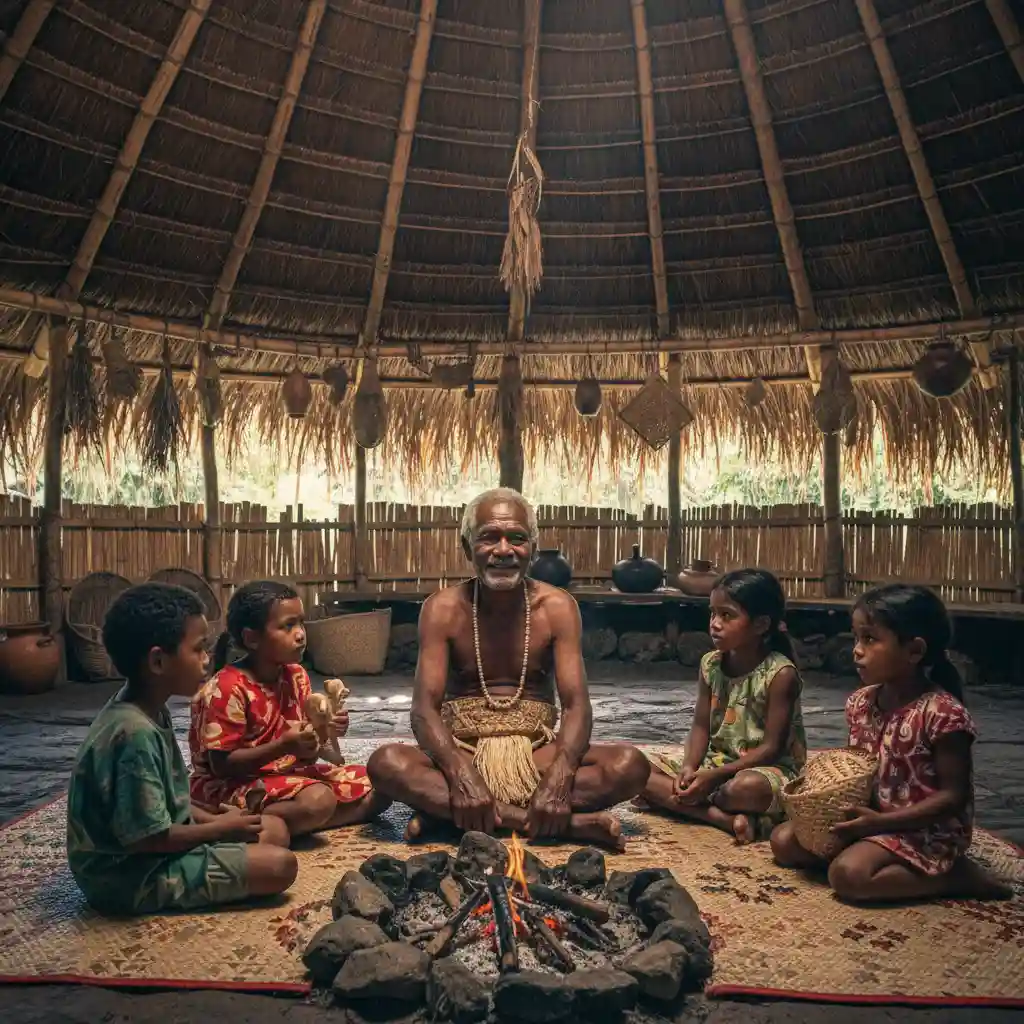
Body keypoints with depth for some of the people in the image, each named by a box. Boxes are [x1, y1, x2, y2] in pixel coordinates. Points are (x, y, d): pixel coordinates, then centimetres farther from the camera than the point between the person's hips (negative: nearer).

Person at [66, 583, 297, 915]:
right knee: (280, 864, -17)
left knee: (274, 830, 10)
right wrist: (218, 829, -14)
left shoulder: (149, 710, 1)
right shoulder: (136, 733, -29)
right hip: (131, 875, -9)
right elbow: (145, 837, -27)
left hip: (163, 844, 9)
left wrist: (211, 819, 1)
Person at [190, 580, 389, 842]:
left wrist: (327, 730, -11)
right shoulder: (228, 688, -19)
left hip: (289, 773, 9)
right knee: (318, 800, -34)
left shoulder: (297, 676, 4)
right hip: (232, 785, -8)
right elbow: (221, 764, -20)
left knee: (378, 786, -2)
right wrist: (283, 746, -29)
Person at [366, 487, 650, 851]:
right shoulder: (443, 608, -5)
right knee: (386, 763, -30)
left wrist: (559, 777, -31)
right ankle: (569, 822, -32)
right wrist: (462, 775, -32)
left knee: (631, 764, -24)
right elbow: (425, 706, -12)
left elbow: (577, 704, -10)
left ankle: (446, 811, -27)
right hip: (462, 753, -1)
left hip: (537, 754, 1)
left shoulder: (557, 607, -3)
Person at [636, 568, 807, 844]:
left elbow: (771, 748, -19)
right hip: (714, 761, 7)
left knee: (747, 787, -42)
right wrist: (689, 768, -18)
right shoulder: (710, 664, 0)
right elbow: (701, 727, 2)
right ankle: (726, 818, -23)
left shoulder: (781, 674, -17)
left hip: (767, 769, -6)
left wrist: (714, 776, -24)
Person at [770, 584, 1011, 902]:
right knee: (784, 842, -1)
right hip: (870, 815, 8)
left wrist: (881, 821, -24)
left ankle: (957, 875, -7)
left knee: (848, 875, -28)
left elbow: (954, 796, -19)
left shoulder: (942, 713, -22)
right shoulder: (860, 702, 1)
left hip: (926, 831, -8)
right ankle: (892, 863, 3)